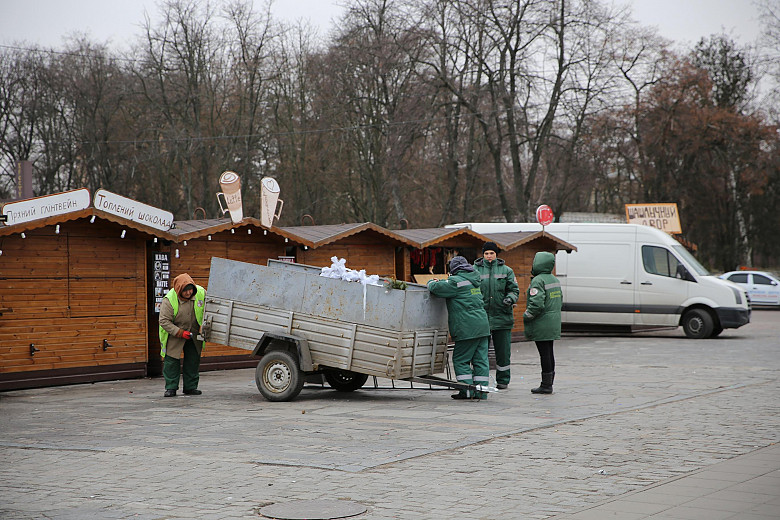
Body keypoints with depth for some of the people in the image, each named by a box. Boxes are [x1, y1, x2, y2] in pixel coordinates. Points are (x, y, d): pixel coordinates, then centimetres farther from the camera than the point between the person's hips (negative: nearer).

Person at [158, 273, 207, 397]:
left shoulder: (201, 293, -13)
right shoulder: (169, 300, -24)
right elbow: (164, 321, -20)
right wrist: (180, 333, -27)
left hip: (194, 334, 3)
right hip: (174, 334, -3)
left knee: (193, 359, 6)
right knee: (172, 359, -5)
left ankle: (191, 387, 17)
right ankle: (171, 388, 6)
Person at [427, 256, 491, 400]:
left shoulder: (456, 281, -10)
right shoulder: (473, 280, 17)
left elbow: (436, 288, -10)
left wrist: (431, 282, 11)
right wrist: (439, 282, 21)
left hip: (467, 329, -8)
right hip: (482, 326, 8)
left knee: (461, 359, 1)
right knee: (480, 360, 8)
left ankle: (467, 390, -2)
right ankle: (481, 391, 9)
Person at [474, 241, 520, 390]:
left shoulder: (506, 270, 8)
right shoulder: (475, 269, 4)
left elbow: (514, 289, 9)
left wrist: (510, 299, -11)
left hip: (502, 316, 1)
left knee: (503, 349, 4)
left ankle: (502, 380, 15)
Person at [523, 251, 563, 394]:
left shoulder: (538, 281, -16)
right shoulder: (555, 280, 13)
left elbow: (537, 304, -23)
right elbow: (560, 301, 19)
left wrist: (526, 317, -11)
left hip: (542, 325, -9)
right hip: (554, 322, 9)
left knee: (544, 354, -5)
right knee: (549, 353, 14)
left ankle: (546, 385, -2)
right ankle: (549, 383, 20)